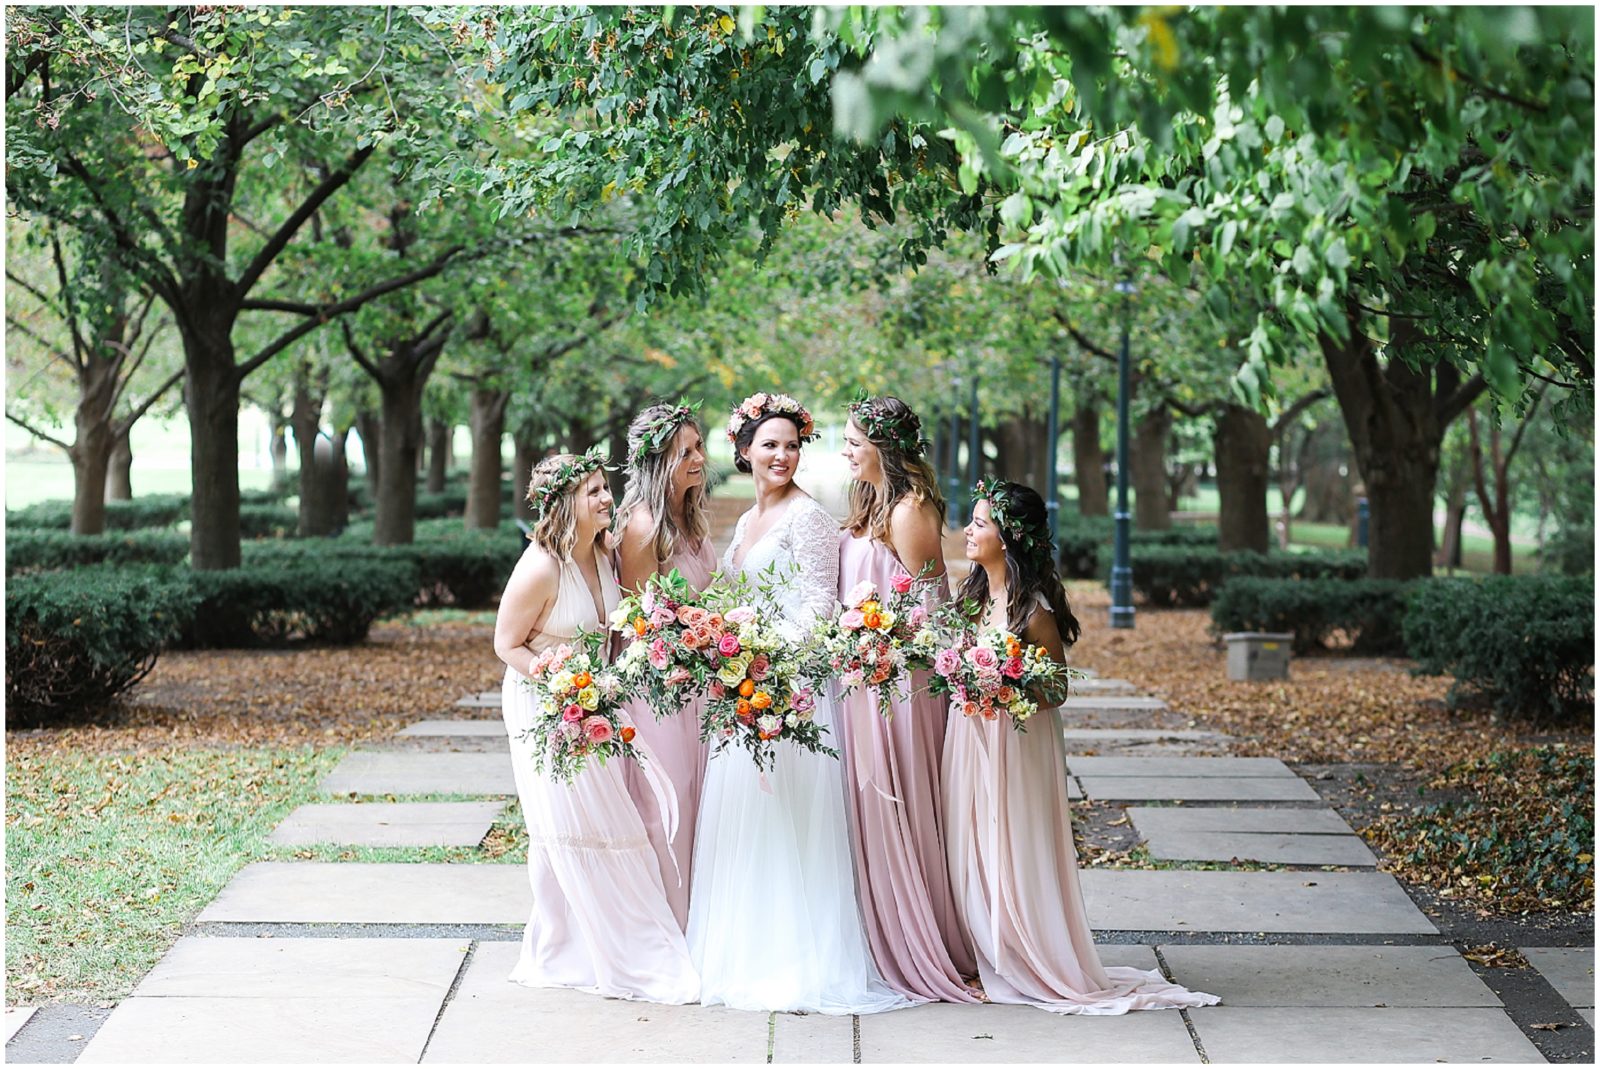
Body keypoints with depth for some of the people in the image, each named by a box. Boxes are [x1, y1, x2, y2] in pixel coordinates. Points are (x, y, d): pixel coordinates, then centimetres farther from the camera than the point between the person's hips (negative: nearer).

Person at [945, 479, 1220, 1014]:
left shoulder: (1033, 608, -15)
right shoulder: (974, 593, 7)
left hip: (1017, 745, -7)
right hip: (969, 743, 7)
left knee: (1013, 851, -1)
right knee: (973, 852, 10)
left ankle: (1028, 965, 10)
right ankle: (986, 959, 20)